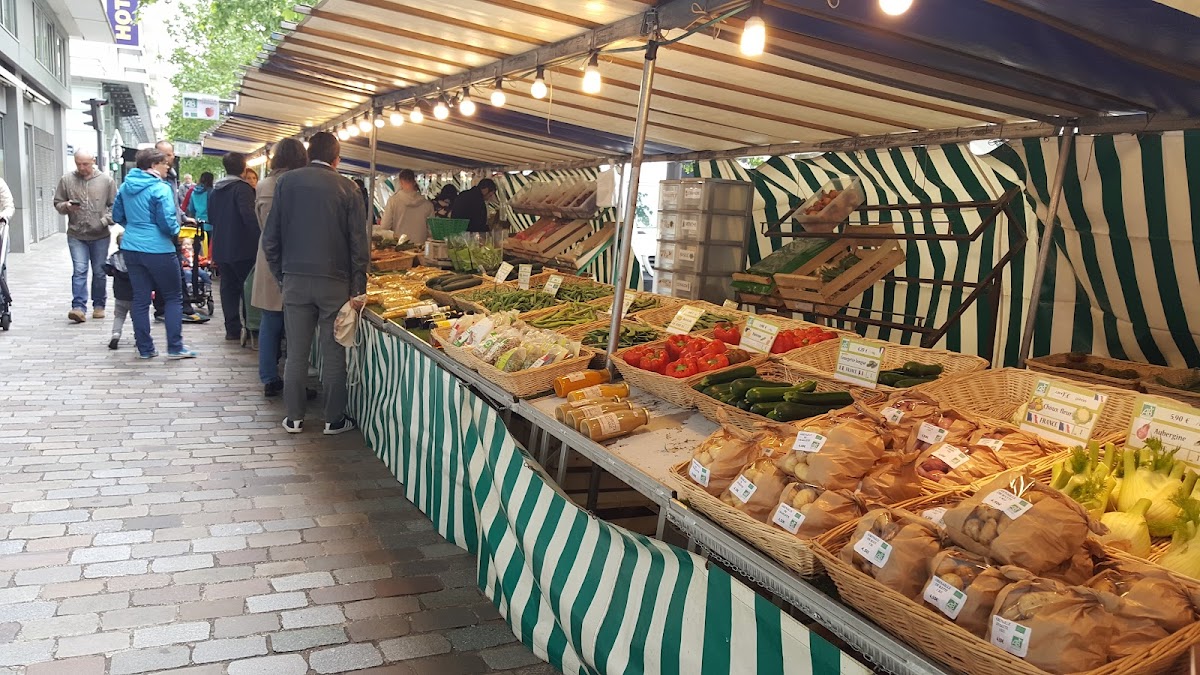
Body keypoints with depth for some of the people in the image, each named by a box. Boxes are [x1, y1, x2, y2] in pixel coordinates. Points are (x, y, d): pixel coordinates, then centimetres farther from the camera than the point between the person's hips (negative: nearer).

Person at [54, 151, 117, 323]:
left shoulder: (106, 180, 1)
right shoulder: (66, 180, 3)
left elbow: (114, 205, 4)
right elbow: (57, 203, 10)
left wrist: (106, 220, -11)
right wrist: (67, 206, -12)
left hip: (100, 235, 0)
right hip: (76, 235, 0)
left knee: (99, 272, 9)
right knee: (79, 271, -6)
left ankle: (99, 305, 21)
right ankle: (79, 307, -7)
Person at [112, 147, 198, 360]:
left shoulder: (126, 186, 9)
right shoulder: (160, 188, -14)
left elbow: (117, 215, 16)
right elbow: (168, 222, -18)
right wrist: (176, 232, 2)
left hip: (131, 248, 7)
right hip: (158, 250, -7)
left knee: (140, 298, 10)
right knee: (173, 297, 6)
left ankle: (144, 348, 14)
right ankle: (175, 347, 4)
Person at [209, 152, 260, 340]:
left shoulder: (216, 190, 11)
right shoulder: (242, 188, -13)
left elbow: (211, 216, 20)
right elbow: (249, 216, -23)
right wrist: (260, 238, -20)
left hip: (220, 248, 7)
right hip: (241, 247, -7)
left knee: (228, 287, 10)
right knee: (248, 288, 2)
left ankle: (232, 329, 10)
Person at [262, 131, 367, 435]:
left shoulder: (286, 182, 1)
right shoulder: (347, 188, -3)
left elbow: (271, 237, 2)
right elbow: (359, 243, -5)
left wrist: (281, 274, 13)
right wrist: (358, 290, -1)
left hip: (295, 280, 2)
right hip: (335, 282, -1)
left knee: (296, 352, 10)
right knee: (333, 353, 7)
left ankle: (294, 418, 18)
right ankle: (334, 419, 14)